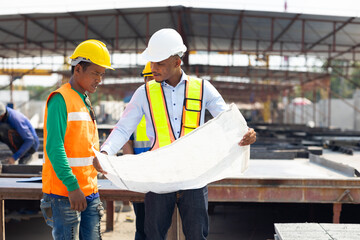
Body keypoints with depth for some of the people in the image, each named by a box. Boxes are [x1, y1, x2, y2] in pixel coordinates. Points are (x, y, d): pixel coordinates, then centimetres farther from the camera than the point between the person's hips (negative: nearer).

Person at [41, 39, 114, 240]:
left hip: (89, 192, 8)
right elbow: (54, 147, -17)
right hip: (65, 193, -8)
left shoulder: (86, 103, 17)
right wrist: (72, 186, -20)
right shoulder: (61, 99, -10)